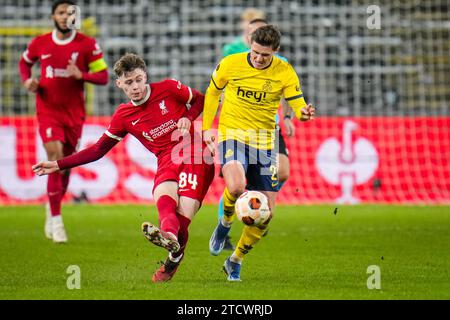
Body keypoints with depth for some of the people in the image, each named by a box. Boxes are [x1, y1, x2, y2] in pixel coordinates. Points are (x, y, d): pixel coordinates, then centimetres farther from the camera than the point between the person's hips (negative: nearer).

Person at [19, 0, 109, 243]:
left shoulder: (87, 45, -5)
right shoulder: (40, 43, -1)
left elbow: (103, 76, -4)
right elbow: (24, 62, 19)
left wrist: (81, 75, -22)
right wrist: (27, 81, -1)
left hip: (74, 113, 1)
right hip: (48, 111, -1)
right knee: (56, 159, -17)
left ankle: (52, 206, 37)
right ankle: (56, 220, -11)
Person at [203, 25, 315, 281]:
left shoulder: (285, 72, -5)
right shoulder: (231, 64, -6)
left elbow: (298, 106, -9)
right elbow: (213, 92, 11)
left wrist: (304, 114, -33)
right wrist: (207, 128, 6)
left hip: (264, 141, 2)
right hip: (233, 133, -2)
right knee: (236, 186, -33)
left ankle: (236, 261, 25)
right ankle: (226, 223, 2)